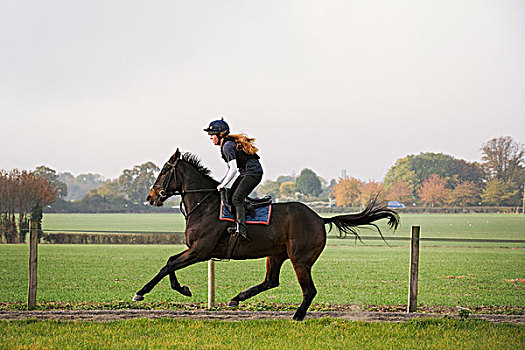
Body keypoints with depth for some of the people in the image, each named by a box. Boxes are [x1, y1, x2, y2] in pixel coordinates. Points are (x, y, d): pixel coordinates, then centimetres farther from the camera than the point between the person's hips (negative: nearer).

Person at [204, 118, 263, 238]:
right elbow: (230, 169, 22)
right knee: (230, 195, 10)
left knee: (236, 198, -18)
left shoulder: (227, 146, -17)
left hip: (253, 172, -10)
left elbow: (233, 170, -22)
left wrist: (222, 185, -13)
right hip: (246, 173, 10)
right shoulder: (226, 144, 14)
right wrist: (220, 183, 15)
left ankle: (241, 229, -25)